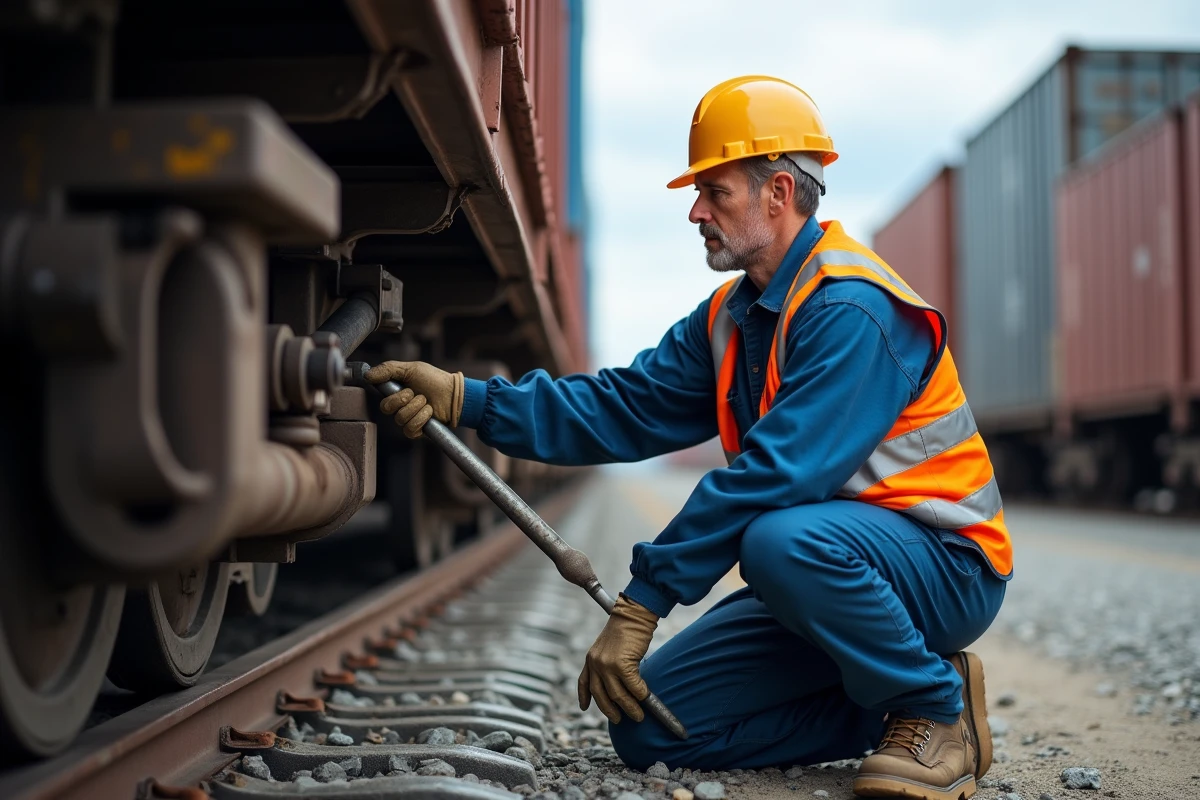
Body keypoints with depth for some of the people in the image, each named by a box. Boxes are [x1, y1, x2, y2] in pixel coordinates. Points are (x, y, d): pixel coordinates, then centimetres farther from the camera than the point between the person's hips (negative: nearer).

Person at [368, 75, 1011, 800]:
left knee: (784, 540, -40)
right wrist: (465, 400, -12)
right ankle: (880, 711, 8)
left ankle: (934, 705, -12)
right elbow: (625, 408, 0)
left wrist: (642, 604, -27)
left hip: (943, 565, -8)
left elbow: (773, 471, -29)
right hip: (820, 577, 8)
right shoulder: (732, 318, 10)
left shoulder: (852, 309, -20)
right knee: (650, 726, -3)